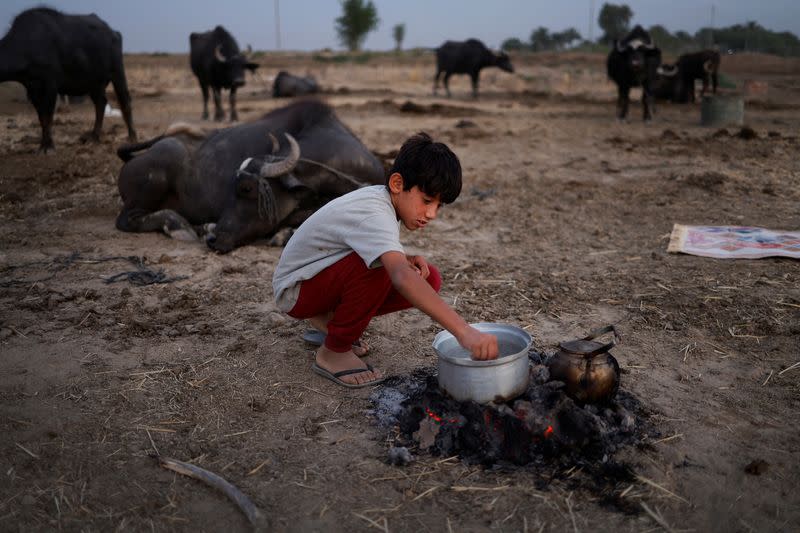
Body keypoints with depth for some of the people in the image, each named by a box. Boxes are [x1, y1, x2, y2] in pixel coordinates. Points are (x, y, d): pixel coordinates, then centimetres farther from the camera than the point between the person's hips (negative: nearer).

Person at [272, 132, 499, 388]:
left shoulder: (381, 197, -4)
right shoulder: (374, 214, -33)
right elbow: (402, 278, -49)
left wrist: (404, 260, -11)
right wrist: (463, 331, -56)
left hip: (329, 278, 9)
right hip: (295, 291, -9)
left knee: (429, 280, -6)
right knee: (377, 267, -37)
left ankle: (332, 319, 9)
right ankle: (333, 353, -15)